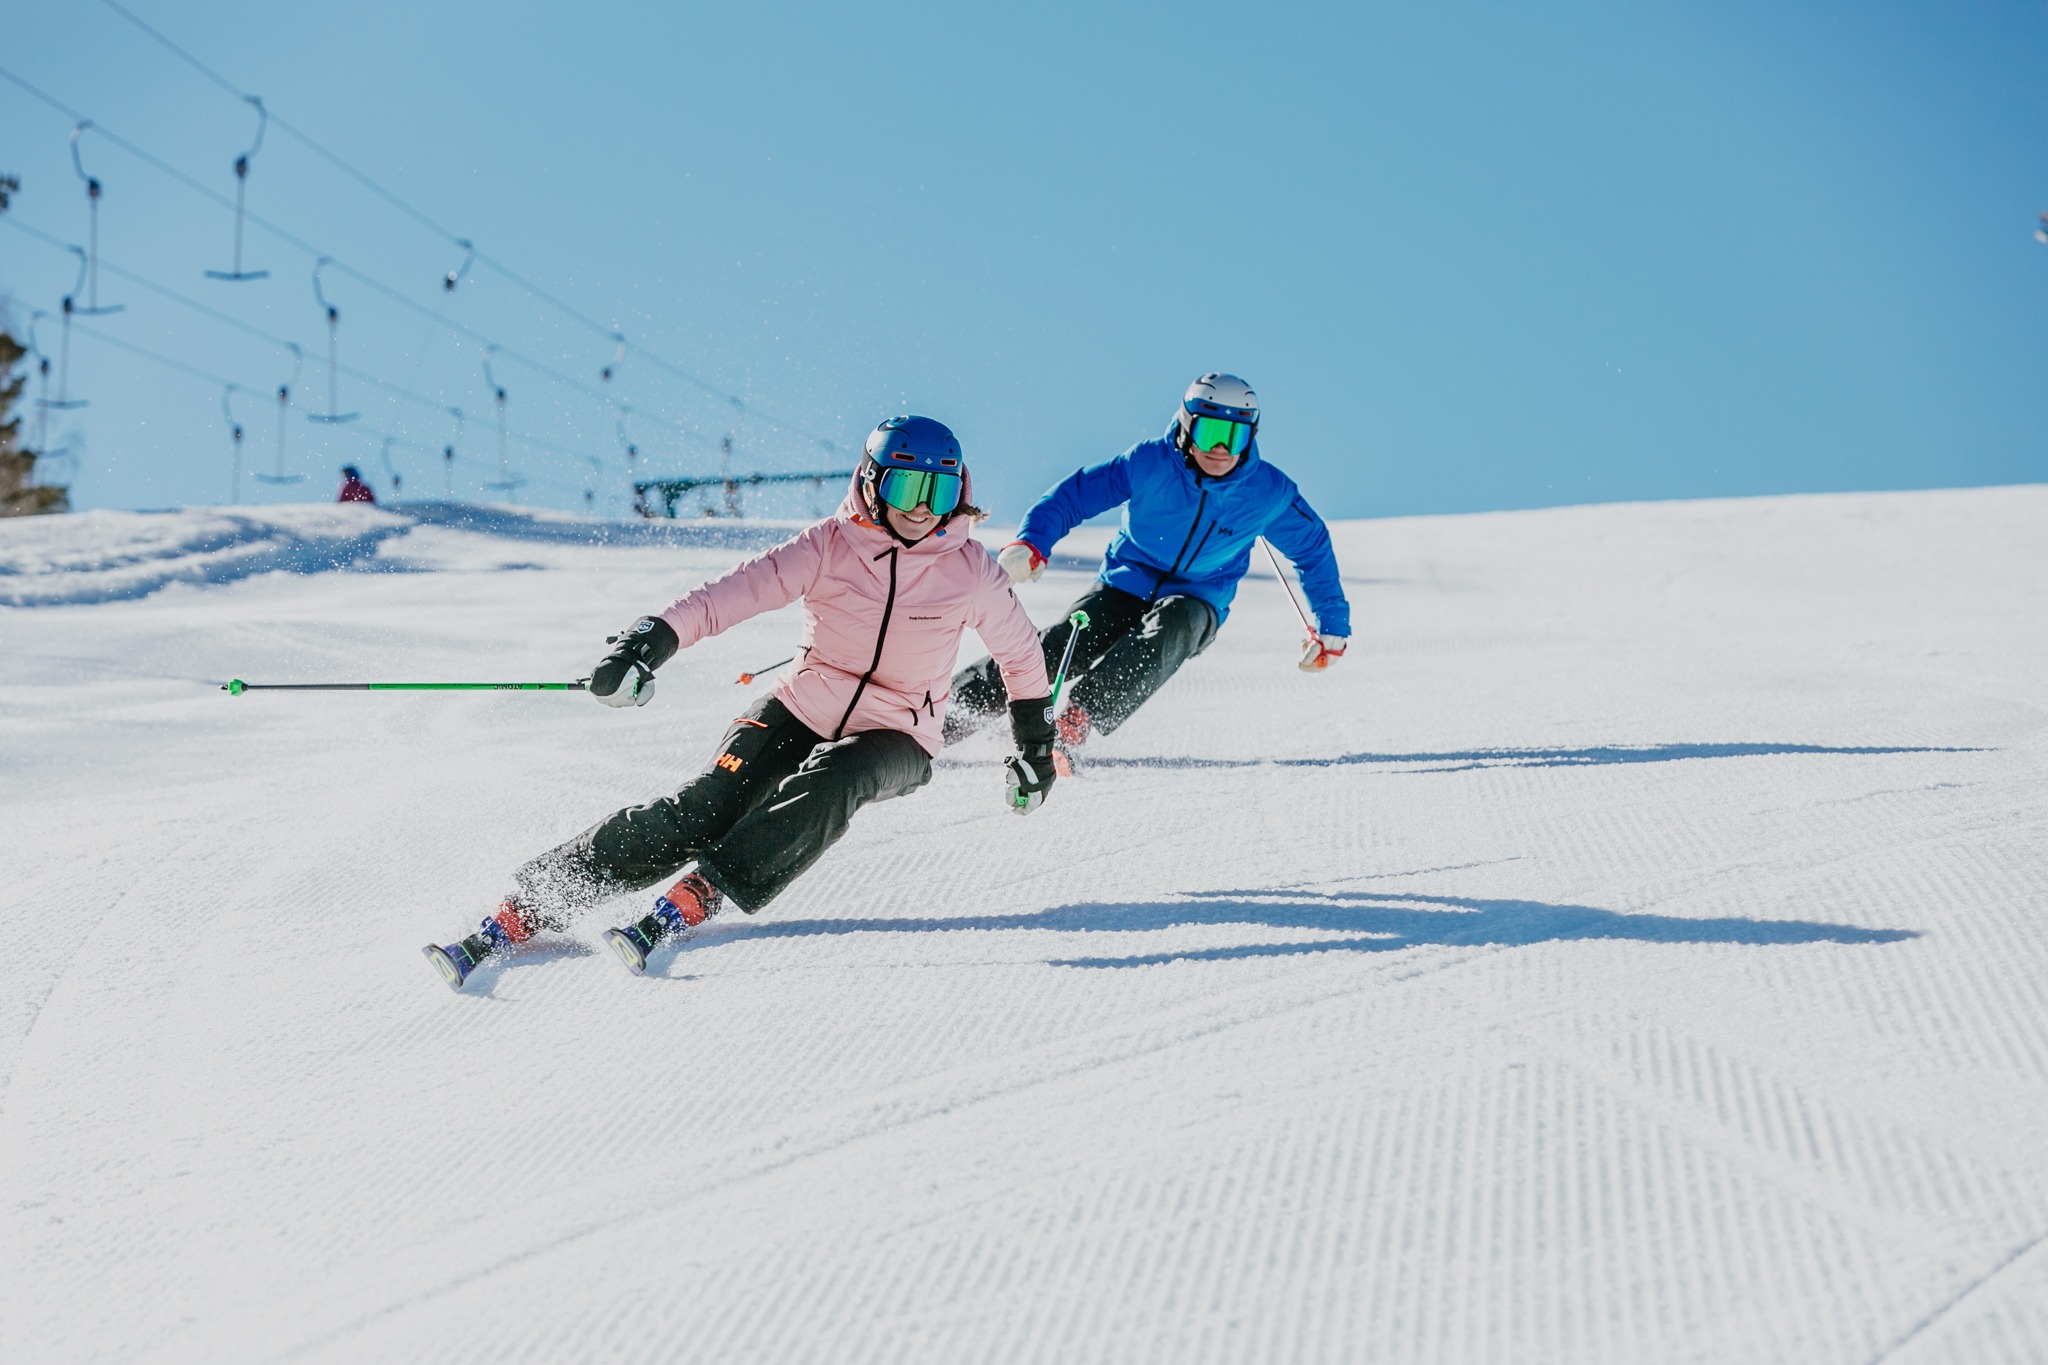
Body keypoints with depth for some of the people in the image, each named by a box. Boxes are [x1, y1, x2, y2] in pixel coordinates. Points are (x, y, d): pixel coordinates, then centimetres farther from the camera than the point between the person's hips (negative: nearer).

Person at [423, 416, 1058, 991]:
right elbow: (734, 592, -20)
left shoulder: (970, 570, -9)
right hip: (801, 710, 0)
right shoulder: (831, 547, -12)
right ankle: (525, 910, -23)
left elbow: (1021, 652, 8)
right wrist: (650, 641, -34)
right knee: (703, 808, -20)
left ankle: (688, 903, -40)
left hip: (897, 741, 0)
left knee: (827, 784, -35)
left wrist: (1038, 744, 14)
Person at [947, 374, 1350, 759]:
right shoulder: (1150, 464, -15)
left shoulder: (1269, 492, -11)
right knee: (1053, 649, -24)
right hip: (1126, 586, 0)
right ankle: (951, 712, -15)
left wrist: (1333, 626, 9)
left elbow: (1313, 548, 6)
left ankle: (1074, 723, -46)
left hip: (1197, 604, 0)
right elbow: (1076, 493, -13)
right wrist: (1030, 543, -31)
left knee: (1169, 631, -37)